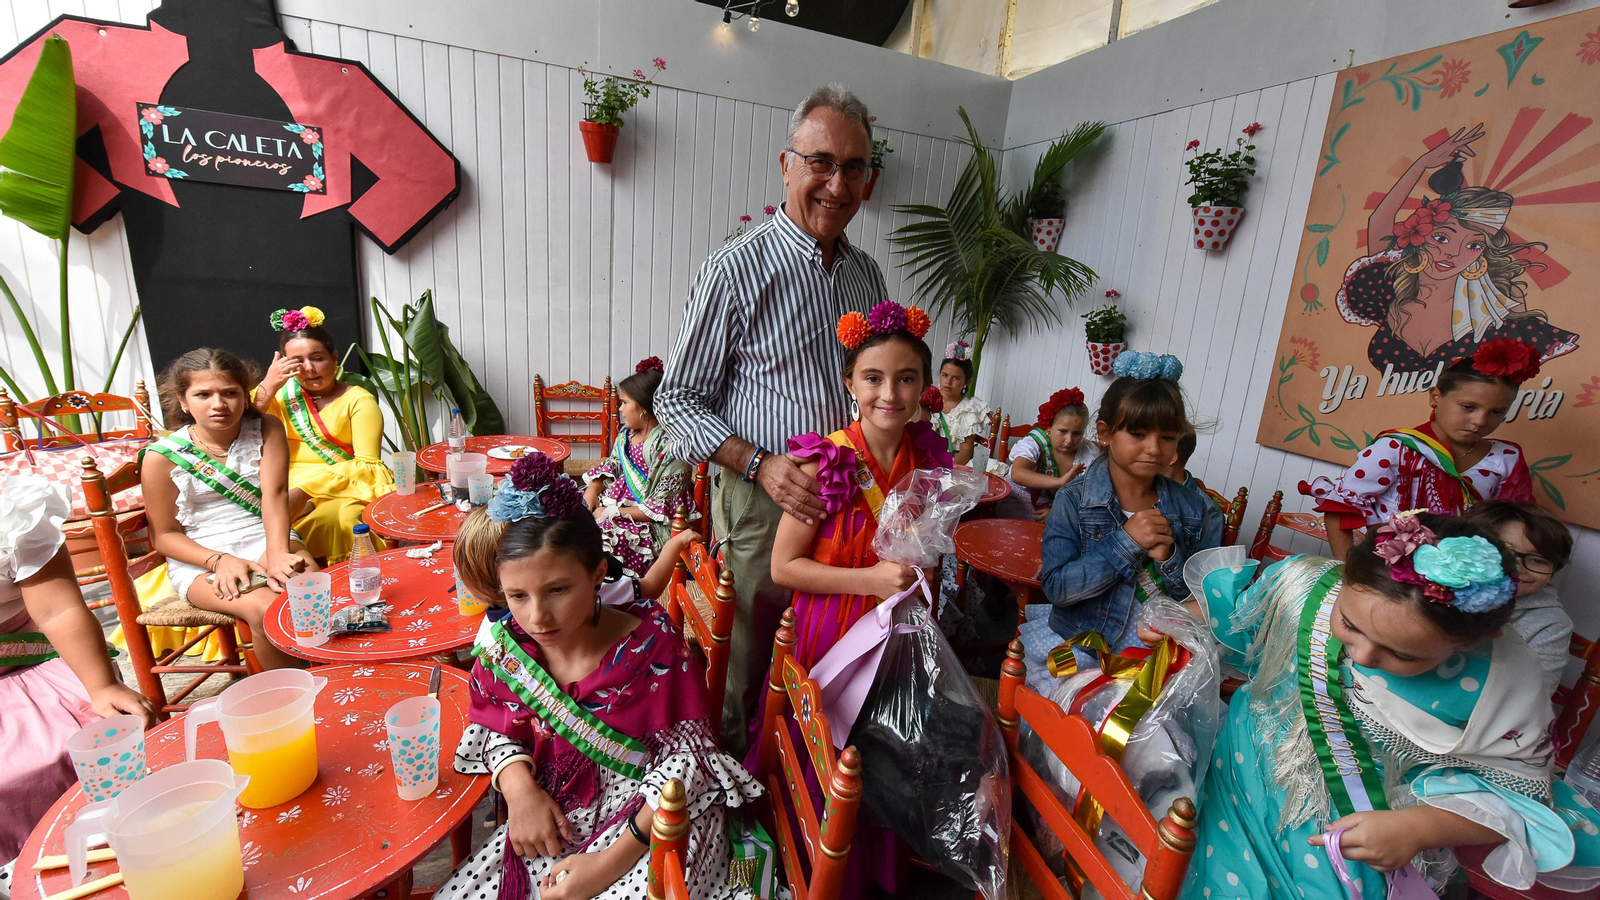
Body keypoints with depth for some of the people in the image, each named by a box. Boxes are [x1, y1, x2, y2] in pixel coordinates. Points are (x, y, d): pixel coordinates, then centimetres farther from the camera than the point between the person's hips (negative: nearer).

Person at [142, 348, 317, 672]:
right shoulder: (162, 457, -4)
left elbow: (274, 496, -13)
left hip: (265, 539, 1)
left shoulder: (267, 430, -1)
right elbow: (164, 535, 1)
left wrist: (278, 554, -29)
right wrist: (219, 560, -19)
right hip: (200, 557, -1)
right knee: (264, 608, -30)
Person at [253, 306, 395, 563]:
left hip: (344, 492, -3)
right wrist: (267, 388, -5)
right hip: (287, 493, 3)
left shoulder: (358, 400, 4)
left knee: (335, 517, -35)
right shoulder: (281, 394, 18)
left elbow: (367, 465, -7)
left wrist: (305, 489, -17)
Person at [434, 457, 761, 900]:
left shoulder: (653, 648, -23)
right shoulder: (507, 642, -9)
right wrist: (519, 788, -12)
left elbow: (686, 755, -17)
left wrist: (612, 860, -20)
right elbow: (494, 725, 7)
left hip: (654, 820, -4)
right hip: (555, 814, 5)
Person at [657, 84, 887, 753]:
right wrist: (760, 464, -21)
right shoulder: (735, 270, -11)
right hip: (762, 498, -5)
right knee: (748, 658, 11)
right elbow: (678, 398, -8)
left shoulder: (867, 273, 9)